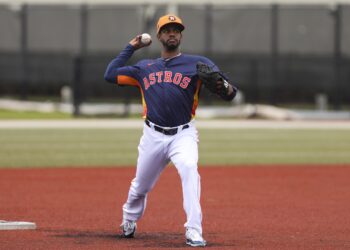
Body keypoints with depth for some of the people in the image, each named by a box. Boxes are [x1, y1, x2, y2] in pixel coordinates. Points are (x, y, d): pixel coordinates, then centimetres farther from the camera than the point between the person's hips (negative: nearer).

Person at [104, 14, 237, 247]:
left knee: (189, 169, -31)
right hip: (153, 136, 3)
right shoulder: (145, 68, 14)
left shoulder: (196, 63, 2)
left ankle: (194, 232, -33)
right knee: (140, 186, 14)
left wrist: (227, 90, -31)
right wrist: (131, 48, 16)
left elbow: (228, 89, -6)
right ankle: (129, 221, 44)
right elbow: (110, 74, 13)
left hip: (183, 135, -3)